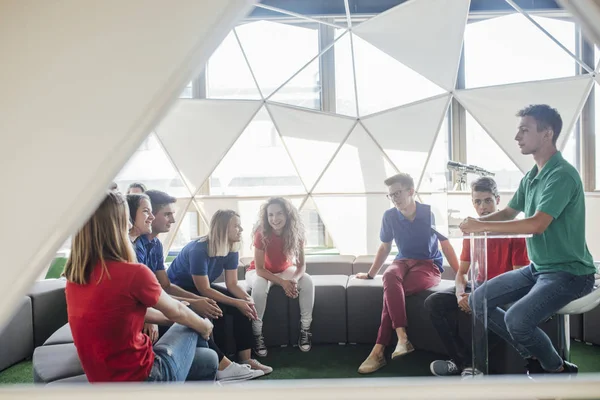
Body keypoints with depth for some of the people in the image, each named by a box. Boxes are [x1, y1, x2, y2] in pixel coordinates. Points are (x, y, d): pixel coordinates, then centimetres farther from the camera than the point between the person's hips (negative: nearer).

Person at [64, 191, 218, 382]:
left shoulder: (73, 276, -2)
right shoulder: (133, 273, -25)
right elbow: (176, 311, -6)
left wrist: (171, 320, 21)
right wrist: (205, 326, 14)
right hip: (140, 377, -6)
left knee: (208, 359, 24)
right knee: (193, 327, 22)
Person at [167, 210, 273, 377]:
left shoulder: (231, 249, -8)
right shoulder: (199, 250, -31)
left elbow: (232, 284, -5)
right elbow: (204, 290, -28)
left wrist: (247, 298, -25)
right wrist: (237, 302, -32)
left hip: (202, 288, 7)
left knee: (244, 306, -13)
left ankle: (245, 359, -9)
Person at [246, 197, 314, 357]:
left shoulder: (296, 233, -20)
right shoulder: (262, 233, -29)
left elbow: (301, 264, -14)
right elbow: (260, 269, -26)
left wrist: (295, 279, -36)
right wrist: (283, 283, -37)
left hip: (284, 270, 3)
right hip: (259, 271, -3)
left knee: (307, 281, -24)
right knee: (260, 286, -37)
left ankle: (305, 330, -11)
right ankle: (257, 334, -22)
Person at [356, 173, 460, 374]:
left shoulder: (430, 213, -9)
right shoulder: (389, 216, 0)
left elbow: (446, 245, -1)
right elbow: (385, 247, 14)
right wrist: (370, 274, 18)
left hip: (430, 265, -3)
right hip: (403, 262, 3)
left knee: (392, 289, -33)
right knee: (390, 277, -36)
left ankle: (379, 349, -29)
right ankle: (402, 337, -39)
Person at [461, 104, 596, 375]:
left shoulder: (562, 175, -20)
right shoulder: (531, 176, 6)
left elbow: (537, 224, -31)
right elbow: (508, 213, 16)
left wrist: (482, 226, -24)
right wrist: (476, 222, -4)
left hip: (568, 273, -9)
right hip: (537, 268, 9)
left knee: (517, 319, -28)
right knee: (478, 300, 3)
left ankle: (558, 369, 4)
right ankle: (535, 356, 16)